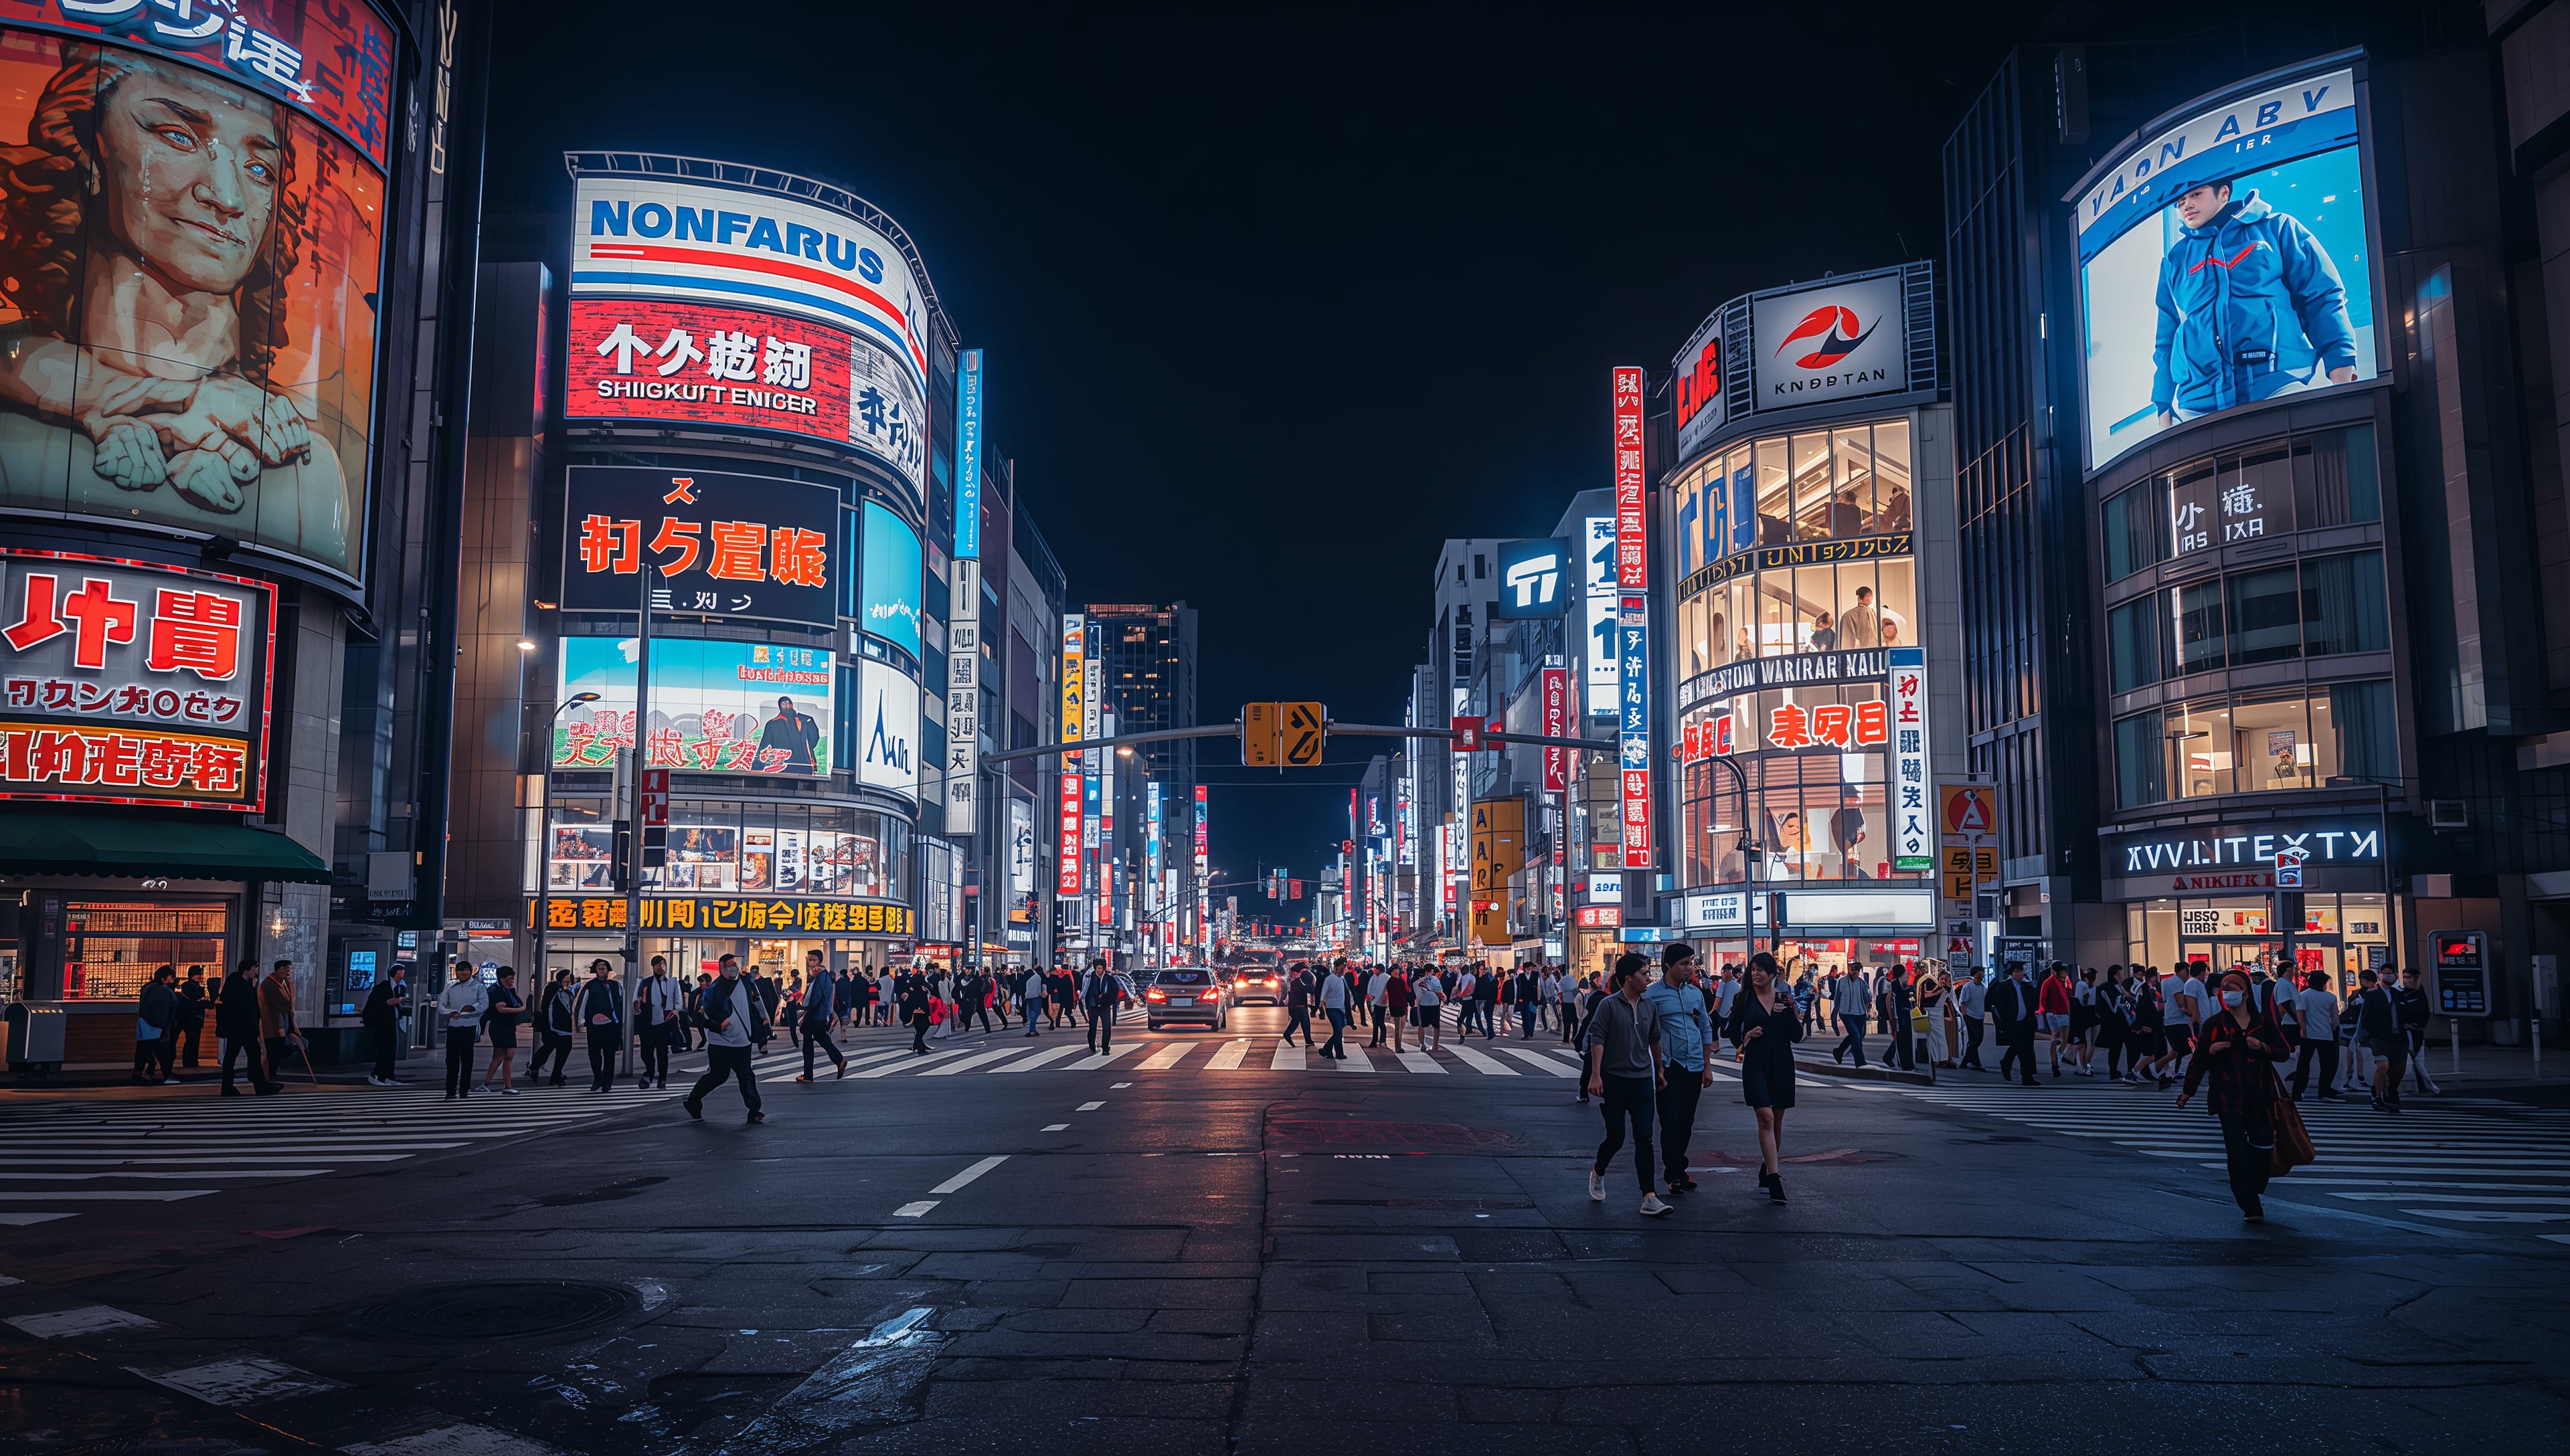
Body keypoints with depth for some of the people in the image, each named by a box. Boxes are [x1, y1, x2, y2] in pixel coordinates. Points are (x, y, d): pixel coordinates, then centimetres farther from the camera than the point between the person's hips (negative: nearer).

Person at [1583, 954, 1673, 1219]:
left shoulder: (1649, 1007, 7)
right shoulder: (1609, 1005, -9)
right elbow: (1597, 1039, -11)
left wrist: (1659, 1069, 22)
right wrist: (1595, 1075, -17)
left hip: (1643, 1080, 4)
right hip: (1615, 1080, -4)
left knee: (1644, 1139, -2)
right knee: (1616, 1137, 3)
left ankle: (1649, 1198, -4)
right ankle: (1598, 1173, 33)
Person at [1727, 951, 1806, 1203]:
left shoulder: (1784, 999, 6)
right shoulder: (1744, 999, 1)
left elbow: (1797, 1036, 3)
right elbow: (1733, 1032, 7)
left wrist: (1789, 1011, -10)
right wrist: (1746, 1037, -14)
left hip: (1782, 1063, 3)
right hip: (1756, 1063, -3)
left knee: (1777, 1119, 11)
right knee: (1766, 1117, -15)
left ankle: (1767, 1169, 29)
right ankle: (1774, 1180, -18)